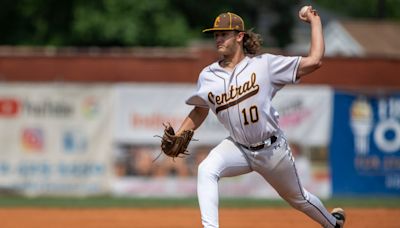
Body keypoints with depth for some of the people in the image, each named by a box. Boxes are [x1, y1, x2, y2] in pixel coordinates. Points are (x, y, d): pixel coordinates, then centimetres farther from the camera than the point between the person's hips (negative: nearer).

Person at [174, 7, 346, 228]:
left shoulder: (264, 64, -13)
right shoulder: (208, 76, -2)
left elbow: (314, 61, -15)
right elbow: (199, 112, 12)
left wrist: (315, 22, -12)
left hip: (273, 149, -2)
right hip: (238, 148, 2)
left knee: (298, 198, 18)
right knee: (206, 170, -29)